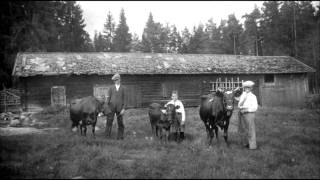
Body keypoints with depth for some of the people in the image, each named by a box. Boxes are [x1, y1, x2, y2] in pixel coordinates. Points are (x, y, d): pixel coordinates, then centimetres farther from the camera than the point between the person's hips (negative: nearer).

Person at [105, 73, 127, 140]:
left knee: (120, 123, 3)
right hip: (111, 107, 0)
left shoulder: (123, 88, 5)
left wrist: (123, 108, -5)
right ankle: (107, 135, 1)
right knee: (109, 121, -5)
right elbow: (108, 98, 6)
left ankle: (120, 136, 12)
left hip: (119, 108, 0)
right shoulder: (111, 88, 8)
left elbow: (124, 99, 2)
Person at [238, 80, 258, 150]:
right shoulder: (242, 95, 10)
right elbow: (239, 105, 1)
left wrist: (246, 110, -15)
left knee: (250, 130, -1)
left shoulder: (253, 96, -4)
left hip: (249, 114, -6)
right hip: (242, 115, 6)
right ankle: (248, 143, 27)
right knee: (242, 130, 11)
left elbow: (255, 107, -9)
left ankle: (252, 145, 8)